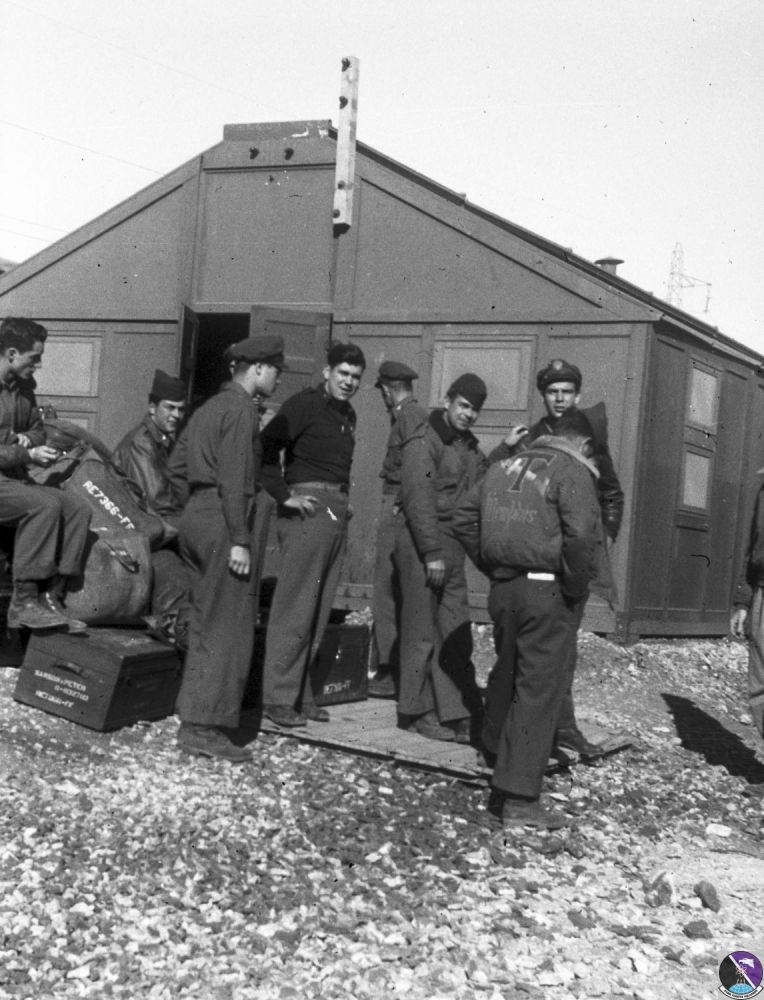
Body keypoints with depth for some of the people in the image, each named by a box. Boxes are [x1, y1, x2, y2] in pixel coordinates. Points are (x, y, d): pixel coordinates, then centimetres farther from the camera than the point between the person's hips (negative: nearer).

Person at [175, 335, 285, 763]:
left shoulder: (211, 406, 20)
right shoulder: (242, 409, -9)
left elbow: (182, 468, 20)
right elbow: (234, 479, -17)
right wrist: (239, 540, -19)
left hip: (195, 516, 10)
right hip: (222, 520, -10)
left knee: (206, 624, 13)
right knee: (230, 628, -7)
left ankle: (193, 719, 16)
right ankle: (206, 727, -7)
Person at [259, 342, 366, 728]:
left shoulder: (347, 414, 19)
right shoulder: (304, 405, -7)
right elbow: (265, 447, -18)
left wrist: (343, 503, 16)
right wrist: (285, 496, -17)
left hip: (337, 513, 8)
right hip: (308, 508, -8)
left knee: (318, 612, 10)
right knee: (294, 609, -8)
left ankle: (300, 694, 17)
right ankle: (278, 699, -3)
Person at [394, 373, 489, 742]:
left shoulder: (468, 446, 16)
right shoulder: (423, 442, -11)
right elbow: (418, 500, -17)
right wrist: (432, 553, -20)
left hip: (452, 548, 8)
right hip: (422, 547, -8)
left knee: (456, 635, 8)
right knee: (423, 633, 0)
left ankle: (457, 714, 13)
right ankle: (416, 712, 12)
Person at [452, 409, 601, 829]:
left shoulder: (505, 467, 13)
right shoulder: (573, 473, -6)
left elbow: (463, 519, 16)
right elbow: (581, 534, -21)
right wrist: (577, 587, -8)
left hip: (503, 588, 6)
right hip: (546, 592, -6)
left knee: (506, 671, 26)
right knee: (539, 689, -3)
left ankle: (496, 746, 47)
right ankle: (520, 799, -3)